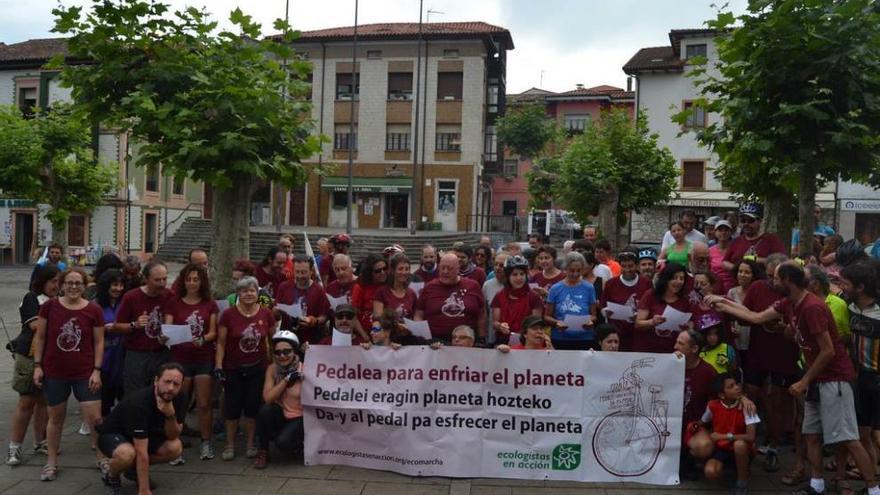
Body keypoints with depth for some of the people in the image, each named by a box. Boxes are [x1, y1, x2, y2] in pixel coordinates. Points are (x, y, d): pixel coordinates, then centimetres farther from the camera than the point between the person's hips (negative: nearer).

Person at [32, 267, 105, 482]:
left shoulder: (94, 310, -6)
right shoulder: (49, 306, -4)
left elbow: (99, 342, -1)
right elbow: (39, 337, 3)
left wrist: (96, 370, -6)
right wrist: (37, 365, -1)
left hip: (85, 374, -1)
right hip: (54, 373, 1)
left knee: (95, 418, -3)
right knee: (56, 418, 14)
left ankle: (103, 458, 13)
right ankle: (51, 462, 30)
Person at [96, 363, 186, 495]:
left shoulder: (179, 398, -18)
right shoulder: (139, 402, -35)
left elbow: (173, 437, -16)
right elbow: (142, 452, -36)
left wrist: (170, 415, -35)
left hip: (146, 434, 6)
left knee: (175, 447, -22)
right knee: (127, 454, -38)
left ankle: (134, 469, 5)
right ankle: (111, 477, -3)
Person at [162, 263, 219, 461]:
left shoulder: (210, 304, 6)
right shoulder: (173, 302, 3)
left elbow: (213, 332, 2)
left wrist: (202, 339, -18)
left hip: (204, 358, 1)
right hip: (180, 358, -1)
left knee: (204, 404, 5)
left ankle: (206, 443, 17)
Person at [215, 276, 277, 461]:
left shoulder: (266, 314, -2)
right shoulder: (228, 314, -7)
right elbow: (221, 343, -3)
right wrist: (218, 366, -9)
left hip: (257, 368, 1)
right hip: (233, 368, -1)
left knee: (253, 406, 6)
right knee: (232, 407, 5)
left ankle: (250, 444, 22)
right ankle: (230, 444, 21)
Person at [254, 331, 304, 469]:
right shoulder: (272, 369, -6)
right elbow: (267, 398, -16)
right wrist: (286, 379, -24)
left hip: (299, 418, -3)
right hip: (280, 415, 3)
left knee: (283, 442, -29)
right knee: (265, 410, -28)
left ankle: (301, 446, 7)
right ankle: (263, 451, -7)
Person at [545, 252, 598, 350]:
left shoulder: (589, 288, 3)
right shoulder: (555, 289, 2)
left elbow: (593, 315, 9)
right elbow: (547, 316, 4)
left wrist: (590, 321, -12)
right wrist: (556, 323, -15)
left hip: (584, 339, 0)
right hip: (560, 339, 0)